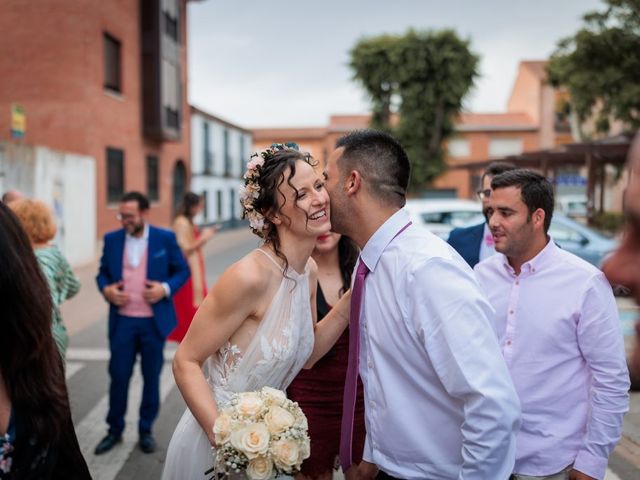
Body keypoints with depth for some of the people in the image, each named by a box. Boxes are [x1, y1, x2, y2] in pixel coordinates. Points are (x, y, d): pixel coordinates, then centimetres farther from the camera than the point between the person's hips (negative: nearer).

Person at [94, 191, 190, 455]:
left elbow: (182, 270, 2)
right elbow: (102, 272, 11)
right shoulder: (112, 239, 3)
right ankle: (115, 430, 23)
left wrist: (166, 288, -15)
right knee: (118, 376, 5)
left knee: (152, 377, 9)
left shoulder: (165, 238, -3)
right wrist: (106, 289, -9)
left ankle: (146, 430, 25)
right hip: (122, 321, 1)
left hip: (154, 321, -1)